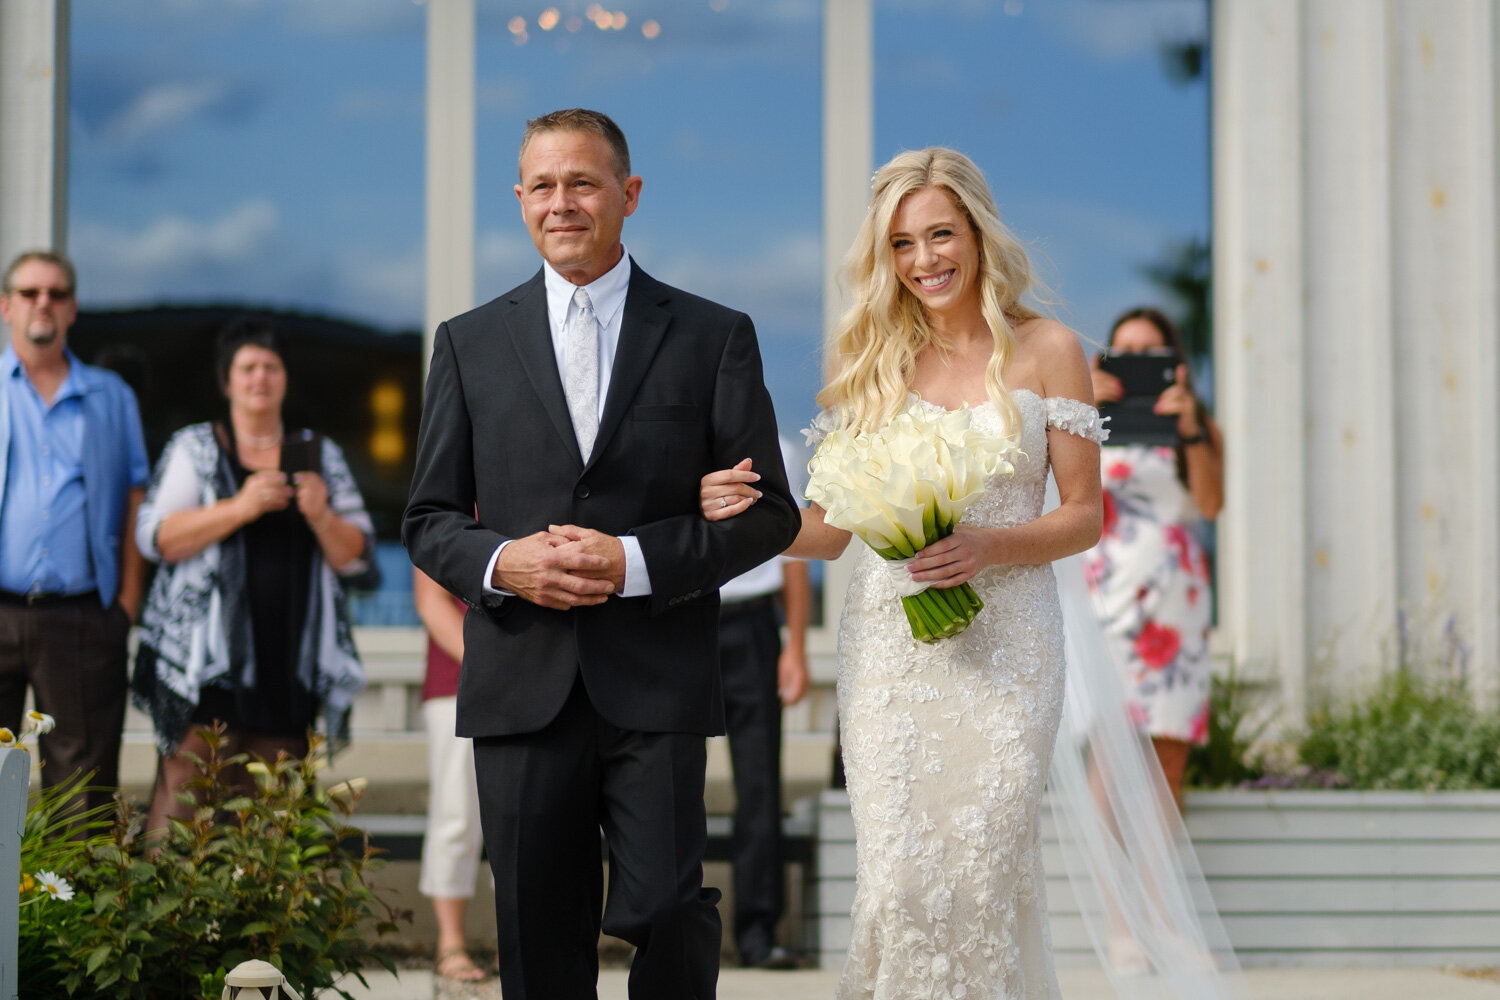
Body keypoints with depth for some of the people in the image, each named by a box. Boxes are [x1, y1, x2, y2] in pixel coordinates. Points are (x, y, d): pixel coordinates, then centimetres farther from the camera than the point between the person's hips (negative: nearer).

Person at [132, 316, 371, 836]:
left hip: (289, 661, 3)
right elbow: (155, 537, -4)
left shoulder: (321, 455, 16)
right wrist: (239, 508, -15)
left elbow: (356, 555, 13)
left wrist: (321, 516, -7)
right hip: (207, 657, -2)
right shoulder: (194, 447, 9)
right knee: (185, 792, -12)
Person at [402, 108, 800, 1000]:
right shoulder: (470, 343, 10)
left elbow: (768, 512, 2)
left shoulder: (715, 337, 5)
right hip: (522, 687, 2)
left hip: (657, 688, -2)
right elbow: (429, 519, 11)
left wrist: (636, 560, -12)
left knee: (666, 909, -11)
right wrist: (500, 562, -10)